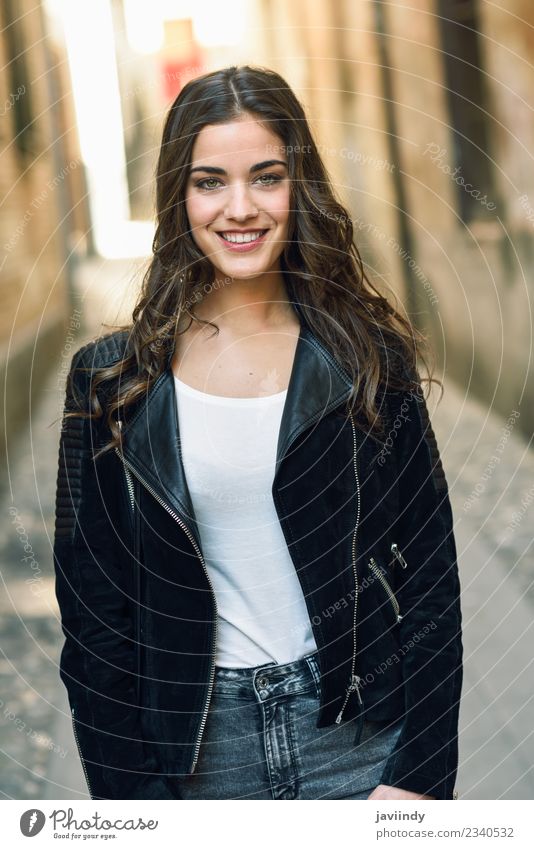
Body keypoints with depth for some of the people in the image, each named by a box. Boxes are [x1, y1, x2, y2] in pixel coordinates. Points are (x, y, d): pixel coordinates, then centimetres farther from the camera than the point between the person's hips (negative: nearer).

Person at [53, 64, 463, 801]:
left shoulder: (369, 359, -3)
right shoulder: (111, 381, -2)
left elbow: (429, 572, -2)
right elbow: (92, 603, 0)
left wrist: (421, 772, -7)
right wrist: (129, 792, -2)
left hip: (359, 737, 0)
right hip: (198, 748, 1)